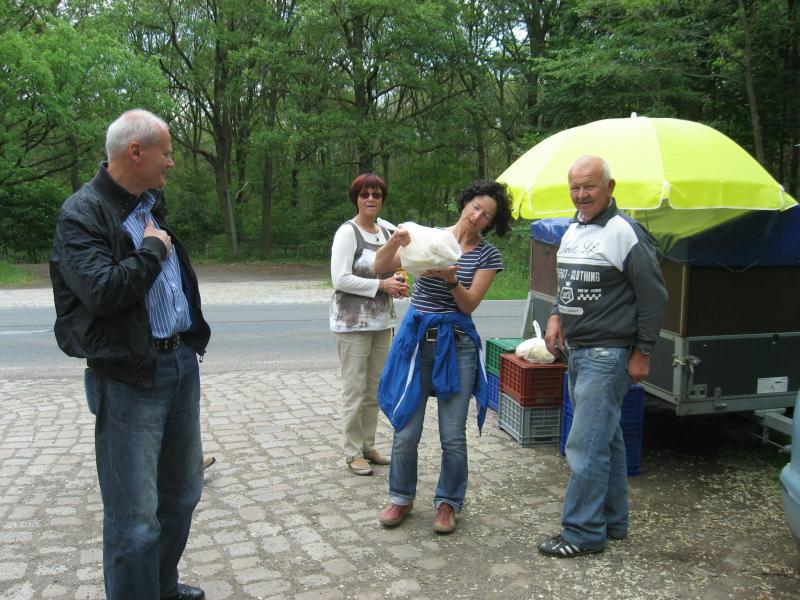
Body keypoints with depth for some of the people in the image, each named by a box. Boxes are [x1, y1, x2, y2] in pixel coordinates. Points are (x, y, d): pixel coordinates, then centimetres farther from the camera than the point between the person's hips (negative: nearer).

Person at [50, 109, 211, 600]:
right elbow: (102, 290, -26)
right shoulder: (82, 213, -13)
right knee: (135, 514, -2)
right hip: (128, 379, -8)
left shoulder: (152, 205, 13)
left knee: (183, 490, 19)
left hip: (182, 364, 9)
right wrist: (153, 250, -13)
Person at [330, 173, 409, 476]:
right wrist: (382, 285, -17)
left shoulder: (385, 232, 13)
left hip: (382, 321, 7)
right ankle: (353, 453, 10)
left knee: (375, 390, 13)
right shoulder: (347, 232, -10)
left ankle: (368, 445, 26)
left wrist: (396, 284, 4)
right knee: (355, 391, -2)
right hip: (353, 323, -7)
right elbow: (340, 279, -17)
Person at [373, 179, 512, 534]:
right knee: (405, 430, 5)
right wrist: (395, 242, -24)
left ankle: (448, 502, 24)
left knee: (453, 435, 3)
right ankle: (401, 497, 26)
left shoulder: (487, 255, 1)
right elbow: (379, 267, -4)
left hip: (456, 344, -1)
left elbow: (469, 304, -7)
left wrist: (450, 279, -25)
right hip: (416, 340, 1)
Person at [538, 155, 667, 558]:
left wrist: (642, 352, -12)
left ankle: (583, 532, 4)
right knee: (605, 440, 17)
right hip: (576, 351, 9)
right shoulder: (572, 231, 14)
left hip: (607, 354, -9)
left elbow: (654, 297, -12)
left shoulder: (624, 233, -13)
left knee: (586, 445, -8)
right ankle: (613, 522, 28)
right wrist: (556, 316, 8)